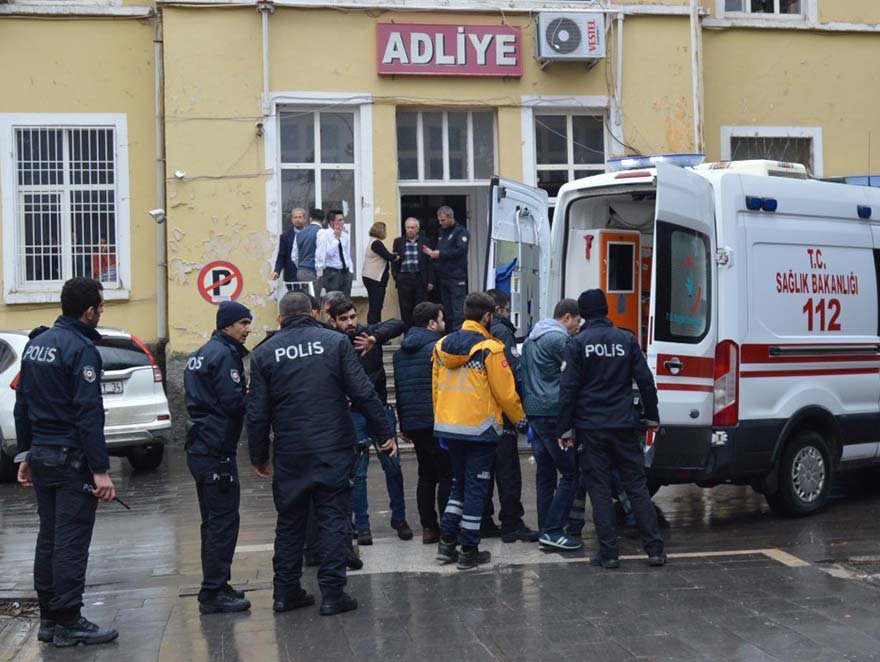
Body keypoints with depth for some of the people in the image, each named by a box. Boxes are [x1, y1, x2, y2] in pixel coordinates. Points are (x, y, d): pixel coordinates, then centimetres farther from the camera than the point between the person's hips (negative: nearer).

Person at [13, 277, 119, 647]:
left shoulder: (36, 343, 11)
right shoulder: (81, 349, -16)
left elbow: (22, 406, 15)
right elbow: (89, 414, -21)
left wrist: (26, 454, 20)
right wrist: (101, 470, -20)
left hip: (41, 455, 9)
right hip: (71, 460, -9)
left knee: (48, 539, 13)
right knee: (71, 542, -4)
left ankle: (48, 619, 20)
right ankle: (68, 624, 0)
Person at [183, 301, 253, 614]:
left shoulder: (200, 354, 17)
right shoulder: (224, 355, -13)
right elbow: (234, 402, -20)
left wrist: (245, 391, 12)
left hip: (199, 448, 10)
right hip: (217, 450, -10)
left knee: (214, 520, 16)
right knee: (224, 520, -6)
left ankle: (214, 587, 23)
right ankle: (213, 593, -5)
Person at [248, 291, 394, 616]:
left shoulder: (264, 352, 3)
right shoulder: (335, 342, -2)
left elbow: (257, 413, 3)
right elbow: (363, 393, -6)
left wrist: (258, 456, 12)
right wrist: (385, 432, 2)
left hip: (289, 454, 2)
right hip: (333, 450, -2)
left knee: (289, 521, 13)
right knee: (333, 519, 3)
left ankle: (286, 591, 17)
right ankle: (332, 594, 1)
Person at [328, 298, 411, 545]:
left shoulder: (368, 333, -2)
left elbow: (398, 325, -18)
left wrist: (375, 338, -32)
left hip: (380, 409, 2)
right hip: (353, 414, -2)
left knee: (393, 466, 7)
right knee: (358, 473, 2)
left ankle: (399, 518, 22)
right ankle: (362, 526, 13)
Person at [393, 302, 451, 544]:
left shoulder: (401, 351, 14)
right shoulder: (437, 348, -10)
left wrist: (403, 424, 22)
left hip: (413, 422, 7)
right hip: (437, 422, -7)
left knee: (426, 475, 14)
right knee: (447, 474, 0)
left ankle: (428, 527, 13)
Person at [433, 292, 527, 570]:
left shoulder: (442, 346, 6)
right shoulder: (489, 348, -13)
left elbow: (436, 388, 11)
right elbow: (505, 392, -10)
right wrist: (520, 419, 6)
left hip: (448, 426, 6)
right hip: (480, 428, -6)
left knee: (459, 484, 19)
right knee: (476, 488, 3)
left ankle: (447, 542, 14)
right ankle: (469, 551, 7)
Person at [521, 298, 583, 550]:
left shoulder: (531, 338, 18)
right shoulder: (558, 338, -12)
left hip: (534, 413, 10)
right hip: (554, 414, -10)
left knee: (545, 473, 13)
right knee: (571, 473, -6)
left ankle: (546, 529, 15)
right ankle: (552, 531, -9)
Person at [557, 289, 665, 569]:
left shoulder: (577, 343, -4)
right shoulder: (626, 339, 4)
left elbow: (569, 388, -8)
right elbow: (645, 380, 4)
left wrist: (563, 429, -3)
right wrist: (652, 417, 15)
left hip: (591, 427, -2)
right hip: (623, 425, 2)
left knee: (600, 490, 3)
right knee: (637, 486, 8)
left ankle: (608, 553, 3)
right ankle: (654, 548, 7)